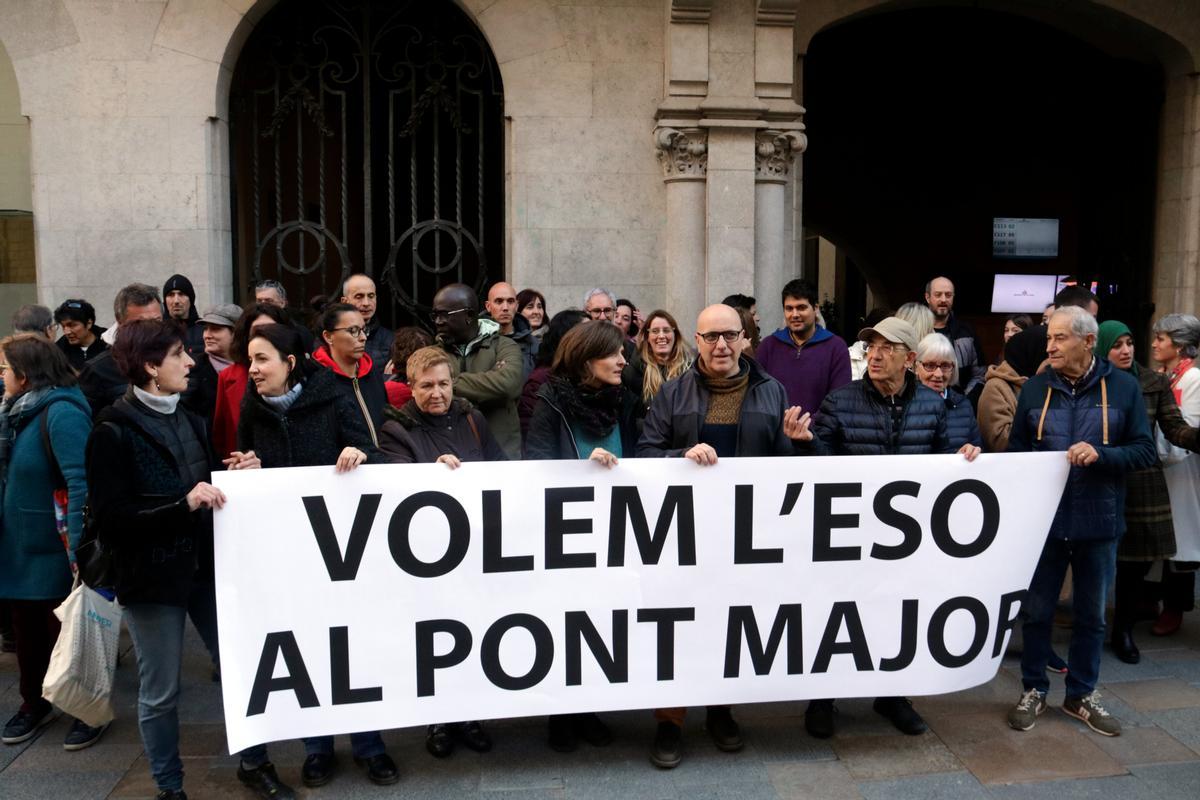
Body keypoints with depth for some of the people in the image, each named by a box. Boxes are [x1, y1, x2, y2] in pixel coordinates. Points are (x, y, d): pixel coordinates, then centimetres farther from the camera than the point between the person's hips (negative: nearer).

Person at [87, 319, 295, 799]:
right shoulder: (113, 432, -9)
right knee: (159, 693, 8)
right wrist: (183, 504, -23)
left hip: (206, 565, 6)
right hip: (151, 576, -5)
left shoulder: (190, 421, 11)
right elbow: (111, 520, -15)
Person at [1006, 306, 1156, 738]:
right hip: (1043, 519, 0)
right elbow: (1016, 449, 6)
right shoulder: (1034, 388, 0)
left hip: (1098, 521, 0)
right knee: (1036, 610, 9)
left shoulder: (1123, 387, -3)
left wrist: (1100, 454, -21)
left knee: (1091, 614, 13)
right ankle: (1033, 690, 26)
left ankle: (1082, 694, 30)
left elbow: (1145, 451, -3)